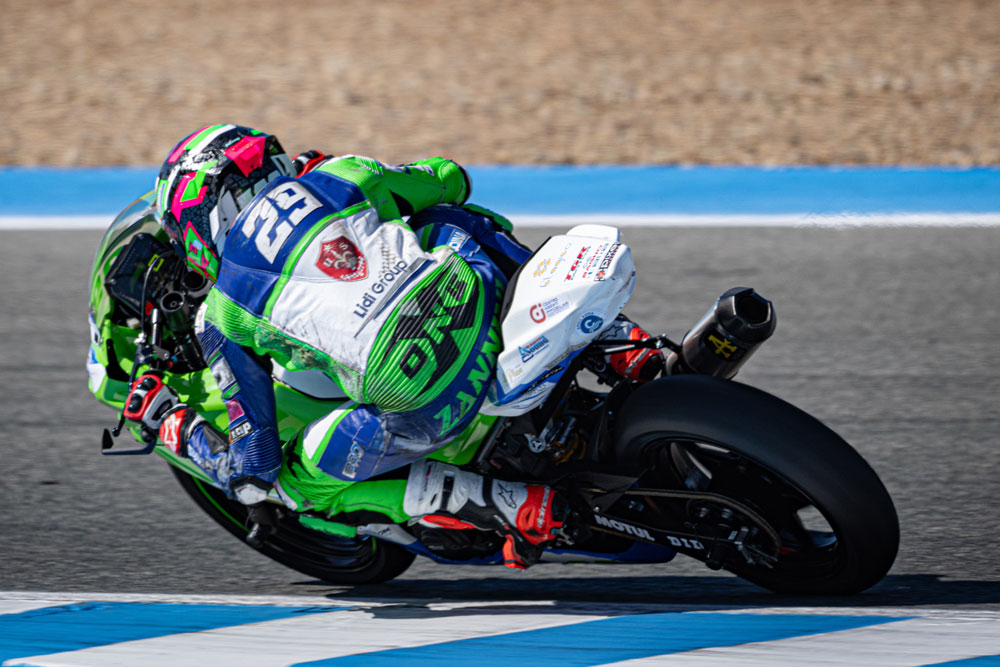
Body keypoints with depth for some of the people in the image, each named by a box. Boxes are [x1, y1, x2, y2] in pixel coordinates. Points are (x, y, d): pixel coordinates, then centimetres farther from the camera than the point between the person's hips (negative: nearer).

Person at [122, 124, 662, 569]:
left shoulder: (222, 316, 12)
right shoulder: (339, 177, 19)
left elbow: (253, 471, 14)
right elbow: (450, 179, 38)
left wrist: (167, 423, 31)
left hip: (426, 405, -5)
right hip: (486, 299, 5)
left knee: (304, 484, 22)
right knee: (446, 216, 37)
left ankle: (514, 507, 5)